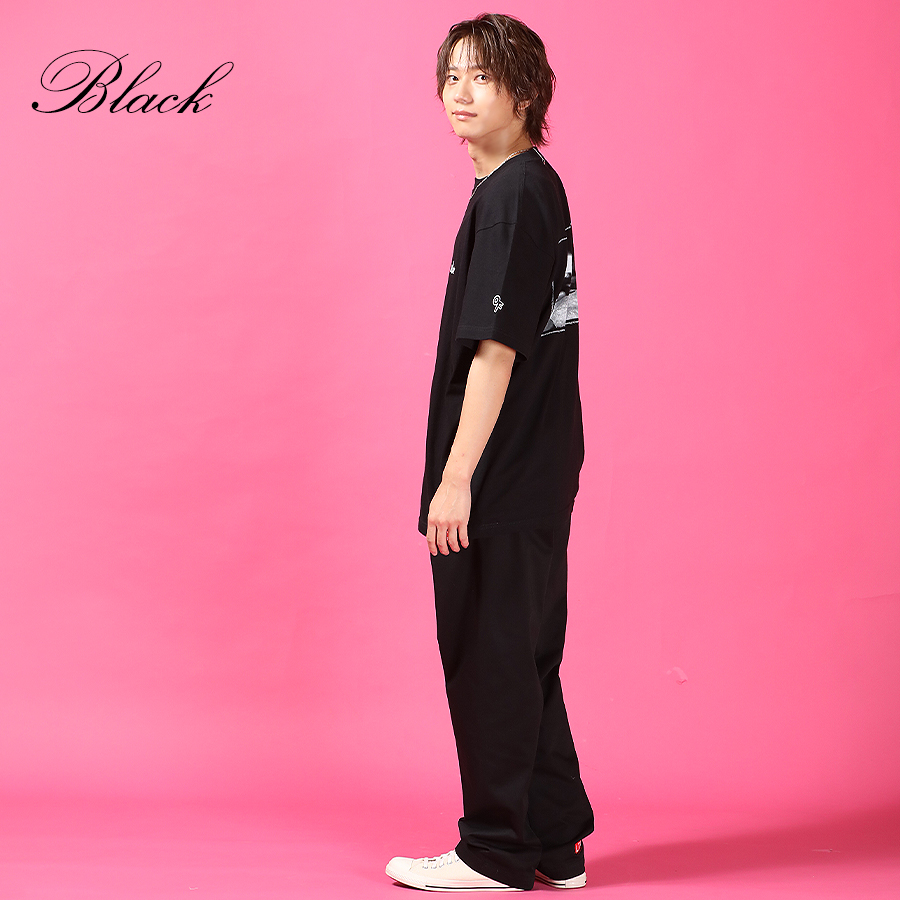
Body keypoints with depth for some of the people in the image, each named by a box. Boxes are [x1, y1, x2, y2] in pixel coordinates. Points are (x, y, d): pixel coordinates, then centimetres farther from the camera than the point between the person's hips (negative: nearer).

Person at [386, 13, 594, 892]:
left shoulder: (510, 196, -15)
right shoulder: (537, 186, 15)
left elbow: (496, 349, -20)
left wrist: (457, 476, -19)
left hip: (502, 483, -10)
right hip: (538, 472, 10)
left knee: (490, 658, 0)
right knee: (526, 658, 15)